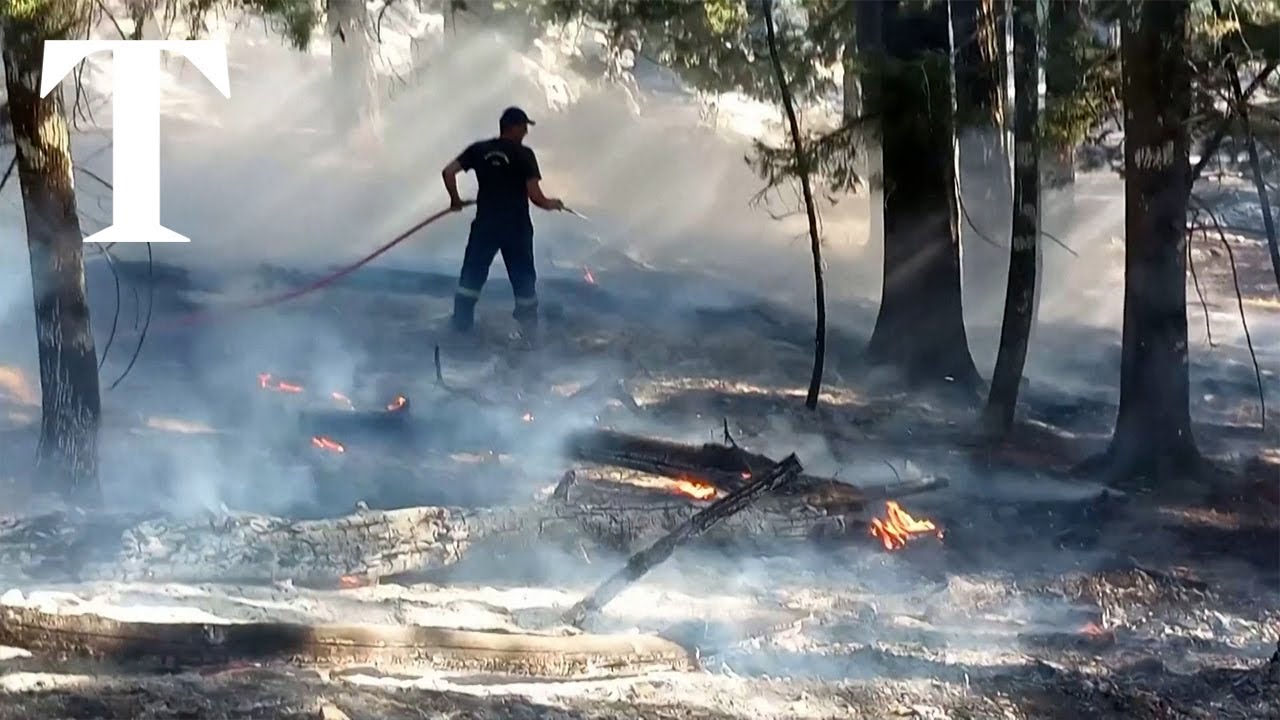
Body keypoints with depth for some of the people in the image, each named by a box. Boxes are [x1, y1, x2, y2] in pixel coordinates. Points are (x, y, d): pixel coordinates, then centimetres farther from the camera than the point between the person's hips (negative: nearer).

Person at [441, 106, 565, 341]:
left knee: (471, 277, 13)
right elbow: (535, 196, -14)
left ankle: (460, 325, 11)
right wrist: (551, 204, 7)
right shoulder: (524, 154, -10)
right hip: (517, 227, -2)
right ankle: (529, 332, 13)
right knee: (524, 281, 9)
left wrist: (456, 200, 10)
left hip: (485, 223, 3)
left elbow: (448, 172, -5)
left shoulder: (479, 149, 1)